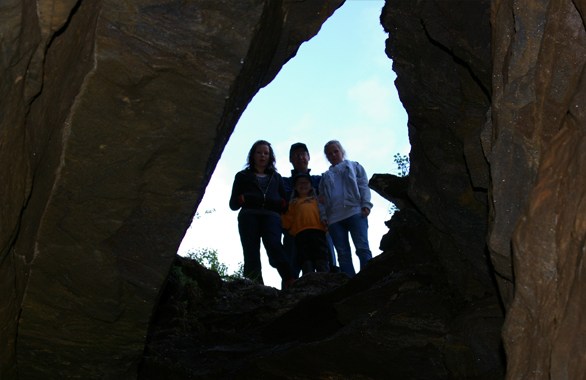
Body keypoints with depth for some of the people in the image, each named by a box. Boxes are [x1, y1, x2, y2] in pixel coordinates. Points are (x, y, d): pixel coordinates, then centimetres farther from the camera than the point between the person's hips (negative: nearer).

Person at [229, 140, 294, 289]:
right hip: (249, 217, 0)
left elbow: (284, 204, 24)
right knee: (251, 254, -19)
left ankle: (290, 282, -45)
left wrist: (282, 203, 1)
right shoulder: (243, 176, 25)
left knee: (274, 246, -29)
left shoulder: (276, 177, 30)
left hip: (271, 217, 0)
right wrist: (242, 199, -5)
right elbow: (233, 204, 17)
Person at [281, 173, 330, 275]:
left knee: (321, 261, -12)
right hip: (301, 233, 1)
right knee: (306, 260, -10)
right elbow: (288, 221, 19)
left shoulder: (317, 200, 28)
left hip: (318, 231, -1)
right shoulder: (294, 203, 29)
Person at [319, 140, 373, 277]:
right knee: (343, 255, -6)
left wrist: (366, 205, -7)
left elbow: (364, 186, 9)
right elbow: (322, 199, 21)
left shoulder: (354, 166, 22)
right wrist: (324, 217, 5)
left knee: (362, 248, -17)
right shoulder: (325, 176, 30)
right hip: (334, 218, 3)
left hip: (355, 212, -3)